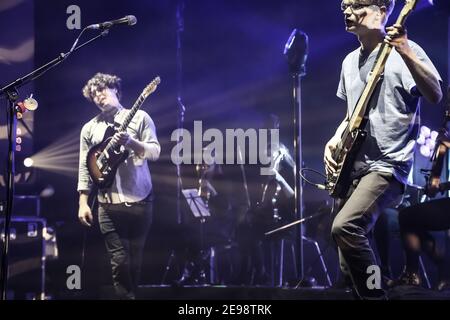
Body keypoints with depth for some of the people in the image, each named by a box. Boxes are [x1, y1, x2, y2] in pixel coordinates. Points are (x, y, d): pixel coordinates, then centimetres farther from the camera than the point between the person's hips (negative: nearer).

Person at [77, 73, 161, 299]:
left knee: (135, 260, 5)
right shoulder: (89, 128, 11)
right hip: (108, 204, 1)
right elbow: (84, 167, 9)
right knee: (119, 261, -6)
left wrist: (131, 142, -22)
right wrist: (83, 202, 1)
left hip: (140, 200, -1)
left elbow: (155, 152, -4)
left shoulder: (139, 117, 4)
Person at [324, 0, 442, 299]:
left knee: (345, 227, -28)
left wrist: (405, 53, -32)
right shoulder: (350, 62, 16)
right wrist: (335, 139, 10)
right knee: (351, 254, 7)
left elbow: (435, 96, -21)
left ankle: (375, 295, -16)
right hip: (353, 168, 8)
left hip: (387, 165, -8)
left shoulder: (403, 51, -7)